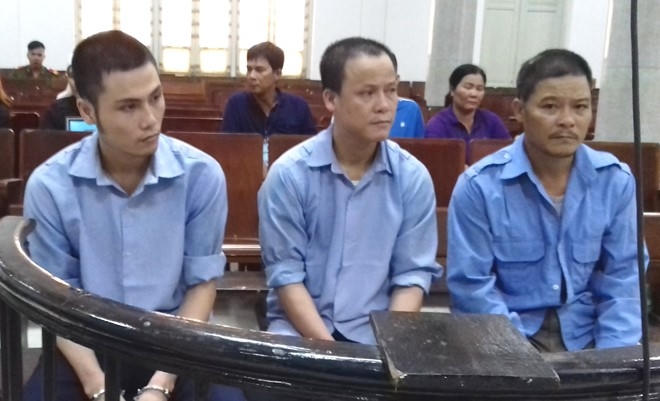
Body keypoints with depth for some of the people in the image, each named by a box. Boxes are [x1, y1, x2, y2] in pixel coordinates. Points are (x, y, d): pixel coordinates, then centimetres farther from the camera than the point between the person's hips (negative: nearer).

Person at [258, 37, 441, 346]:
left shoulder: (413, 177, -2)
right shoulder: (289, 174, -8)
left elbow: (413, 274, 0)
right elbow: (285, 274, -9)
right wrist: (328, 350, -17)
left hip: (376, 334, 2)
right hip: (299, 327, -1)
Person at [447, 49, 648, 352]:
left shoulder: (617, 181, 0)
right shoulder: (479, 186, -10)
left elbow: (622, 281, 2)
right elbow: (472, 288, -10)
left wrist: (611, 360, -10)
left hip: (585, 338, 3)